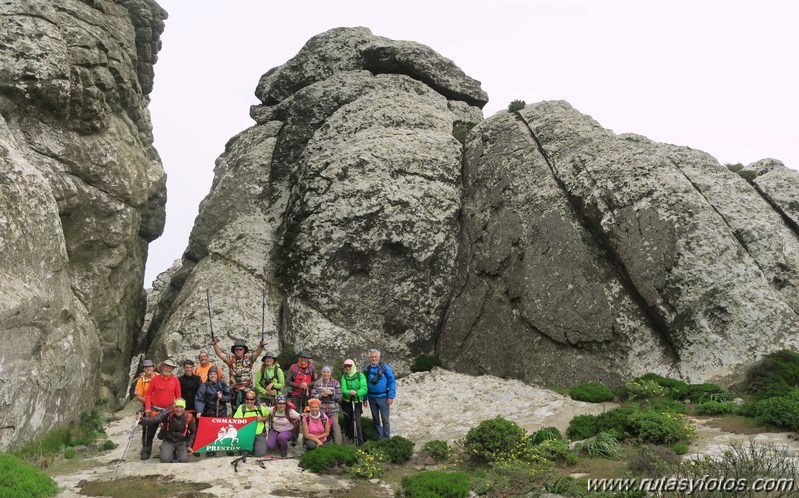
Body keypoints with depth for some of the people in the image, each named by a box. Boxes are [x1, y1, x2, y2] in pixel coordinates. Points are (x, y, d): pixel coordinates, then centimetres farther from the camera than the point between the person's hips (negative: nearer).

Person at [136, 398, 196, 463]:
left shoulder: (189, 417, -12)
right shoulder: (167, 413, -19)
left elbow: (193, 431, 3)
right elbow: (154, 420, -34)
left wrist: (189, 445, -3)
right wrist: (141, 419, -51)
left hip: (182, 442, 0)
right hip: (168, 441, 0)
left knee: (184, 460, -22)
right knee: (164, 459, -23)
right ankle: (172, 454, 13)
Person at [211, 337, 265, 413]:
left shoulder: (248, 359, 0)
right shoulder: (231, 360, 5)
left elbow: (257, 353, -15)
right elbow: (220, 354, -4)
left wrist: (261, 346, -35)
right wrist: (215, 345, -20)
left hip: (247, 390, -1)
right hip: (234, 391, 2)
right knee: (235, 412, 9)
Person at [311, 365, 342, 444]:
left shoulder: (336, 383, 7)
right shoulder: (317, 383, 10)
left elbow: (339, 397, 3)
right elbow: (312, 395, 5)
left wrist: (331, 393, -12)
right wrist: (321, 394, -11)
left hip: (333, 409, -1)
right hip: (321, 409, 1)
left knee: (335, 426, -10)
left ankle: (338, 445, -4)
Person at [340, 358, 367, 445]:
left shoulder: (360, 375, -6)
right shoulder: (344, 377, 2)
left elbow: (364, 389, -16)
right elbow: (343, 389, -13)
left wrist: (356, 392, -36)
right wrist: (349, 392, -35)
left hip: (357, 402, -3)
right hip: (346, 402, 3)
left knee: (357, 422, -12)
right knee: (348, 421, 12)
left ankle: (360, 442, -6)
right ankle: (349, 439, 29)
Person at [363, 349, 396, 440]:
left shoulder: (385, 367, -7)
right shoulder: (366, 369, 4)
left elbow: (392, 382, -8)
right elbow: (364, 385, 11)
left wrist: (391, 397, -12)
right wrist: (364, 399, 8)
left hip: (383, 397, -4)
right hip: (372, 398, 4)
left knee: (385, 419, -2)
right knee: (376, 419, 13)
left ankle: (386, 439, 6)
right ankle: (379, 438, 23)